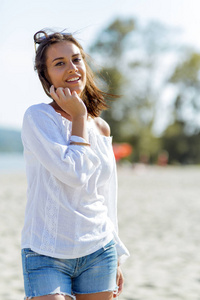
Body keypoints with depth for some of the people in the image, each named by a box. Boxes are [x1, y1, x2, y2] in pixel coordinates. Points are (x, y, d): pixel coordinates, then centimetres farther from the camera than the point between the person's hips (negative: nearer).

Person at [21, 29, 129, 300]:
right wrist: (79, 116, -9)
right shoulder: (37, 117, -8)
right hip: (46, 256, -4)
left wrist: (116, 257, 16)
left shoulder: (102, 129, 9)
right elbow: (74, 173, -19)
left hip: (99, 252, 5)